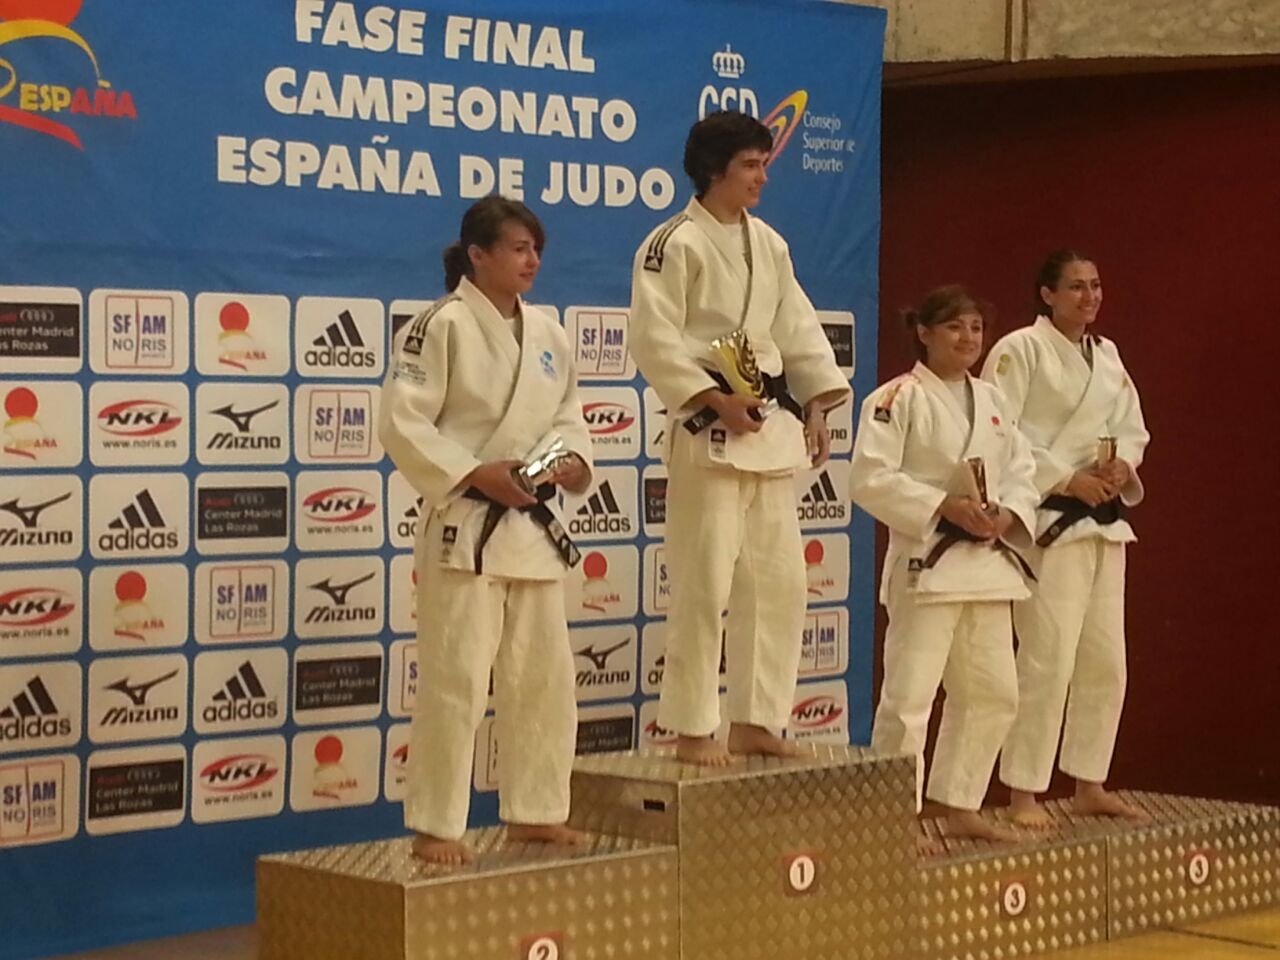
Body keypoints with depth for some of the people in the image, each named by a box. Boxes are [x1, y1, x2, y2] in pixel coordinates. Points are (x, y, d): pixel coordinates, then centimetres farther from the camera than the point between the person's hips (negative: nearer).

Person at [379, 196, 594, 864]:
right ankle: (434, 827, 3)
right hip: (464, 528, -8)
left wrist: (574, 461, -2)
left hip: (533, 528, 8)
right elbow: (402, 424, -15)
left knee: (545, 676, 12)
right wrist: (477, 474, -20)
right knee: (455, 680, -7)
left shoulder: (546, 333, 11)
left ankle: (533, 813, 25)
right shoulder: (442, 326, -11)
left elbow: (566, 415, 19)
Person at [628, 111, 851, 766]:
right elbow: (655, 340, -15)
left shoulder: (768, 243, 15)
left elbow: (798, 328, 17)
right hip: (708, 430, -8)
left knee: (778, 580, 10)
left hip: (772, 427, 8)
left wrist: (816, 406, 7)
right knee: (705, 583, -8)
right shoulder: (675, 242, -9)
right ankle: (692, 730, 1)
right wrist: (715, 402, -20)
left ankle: (755, 721, 20)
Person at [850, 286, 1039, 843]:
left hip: (988, 562, 8)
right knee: (909, 694, -9)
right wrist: (945, 507, -20)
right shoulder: (898, 399, -8)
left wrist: (1009, 515, -6)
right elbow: (872, 479, -15)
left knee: (992, 692, 12)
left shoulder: (991, 400, 14)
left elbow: (1021, 472, 15)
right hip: (926, 562, -8)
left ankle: (961, 809, 24)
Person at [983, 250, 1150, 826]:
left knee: (1104, 660, 10)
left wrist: (1121, 464, -4)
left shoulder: (1107, 356, 14)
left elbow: (1132, 428, 18)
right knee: (1047, 658, -12)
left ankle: (1089, 786, 22)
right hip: (1048, 519, -8)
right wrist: (1068, 480, -18)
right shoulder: (1020, 349, -9)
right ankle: (1023, 795, -4)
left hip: (1104, 519, 8)